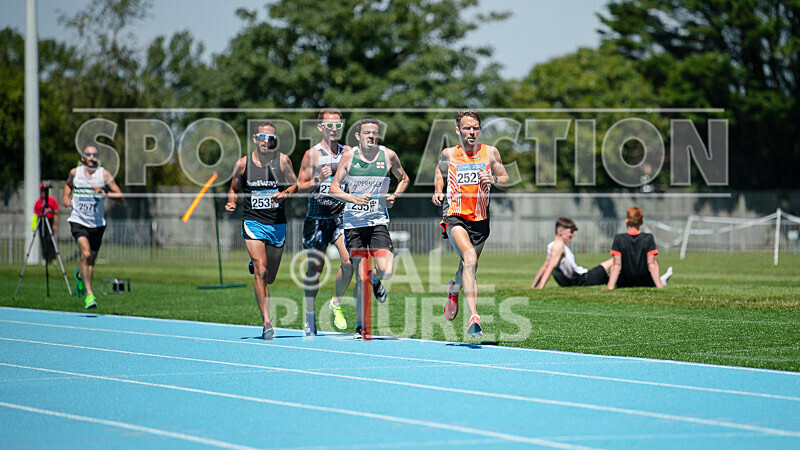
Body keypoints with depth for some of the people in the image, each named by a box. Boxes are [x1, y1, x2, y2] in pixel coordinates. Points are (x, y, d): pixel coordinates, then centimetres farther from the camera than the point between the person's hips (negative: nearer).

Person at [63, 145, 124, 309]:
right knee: (86, 254, -22)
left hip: (97, 223, 1)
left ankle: (80, 275, 48)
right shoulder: (75, 172, 1)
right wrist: (66, 196, 6)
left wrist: (105, 193, -23)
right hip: (78, 220, -1)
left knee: (91, 260, 11)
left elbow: (120, 197, -6)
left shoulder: (104, 174, -4)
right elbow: (69, 184, 26)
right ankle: (89, 294, -19)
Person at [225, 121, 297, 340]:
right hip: (252, 222, -2)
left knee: (269, 278, 12)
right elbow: (234, 189, 13)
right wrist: (231, 203, -8)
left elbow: (295, 184, 9)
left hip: (277, 223, 2)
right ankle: (266, 322, -18)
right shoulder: (242, 163, 0)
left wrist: (285, 194, -12)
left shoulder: (282, 160, 0)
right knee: (260, 271, -19)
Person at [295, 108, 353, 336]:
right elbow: (300, 186, -2)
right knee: (315, 266, 1)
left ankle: (336, 303, 10)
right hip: (317, 217, -2)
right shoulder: (312, 154, -1)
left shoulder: (348, 153, 7)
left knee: (348, 261, -14)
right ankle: (310, 314, 15)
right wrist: (318, 181, -19)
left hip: (341, 216, 2)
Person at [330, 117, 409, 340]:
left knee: (386, 271, -15)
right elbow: (334, 188, 0)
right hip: (353, 221, -1)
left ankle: (375, 280, 24)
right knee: (361, 277, -3)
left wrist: (394, 196, 0)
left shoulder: (388, 155, 2)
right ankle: (360, 325, 10)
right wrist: (355, 199, -17)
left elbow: (403, 179, 18)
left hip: (378, 221, 1)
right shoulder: (349, 156, -1)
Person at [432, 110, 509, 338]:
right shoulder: (449, 154, 1)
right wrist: (438, 191, 4)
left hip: (480, 220, 3)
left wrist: (493, 179, -10)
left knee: (468, 268, 16)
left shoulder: (490, 153, 2)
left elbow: (505, 178, 12)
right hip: (455, 217, -3)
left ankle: (454, 288, 54)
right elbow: (440, 171, 22)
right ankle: (474, 317, -33)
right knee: (469, 258, -27)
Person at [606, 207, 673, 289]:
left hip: (623, 285, -1)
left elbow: (617, 265, -16)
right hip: (647, 284, 1)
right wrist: (659, 286, -12)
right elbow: (652, 264, -14)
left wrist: (610, 286, -16)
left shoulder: (618, 239, -13)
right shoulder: (648, 238, -11)